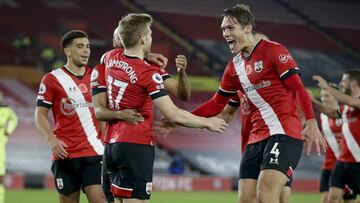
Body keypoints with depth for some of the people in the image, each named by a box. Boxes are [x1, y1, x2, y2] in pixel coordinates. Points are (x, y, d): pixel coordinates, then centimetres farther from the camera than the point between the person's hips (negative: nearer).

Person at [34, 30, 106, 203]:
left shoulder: (95, 75, 10)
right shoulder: (52, 79, 0)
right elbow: (40, 114, -1)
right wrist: (51, 140, -15)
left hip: (94, 151, 2)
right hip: (65, 154, -2)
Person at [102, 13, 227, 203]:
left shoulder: (111, 58, 6)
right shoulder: (148, 72, -15)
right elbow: (174, 115, -18)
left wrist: (145, 56, 25)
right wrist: (208, 123, -4)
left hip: (112, 144, 8)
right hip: (136, 146, -8)